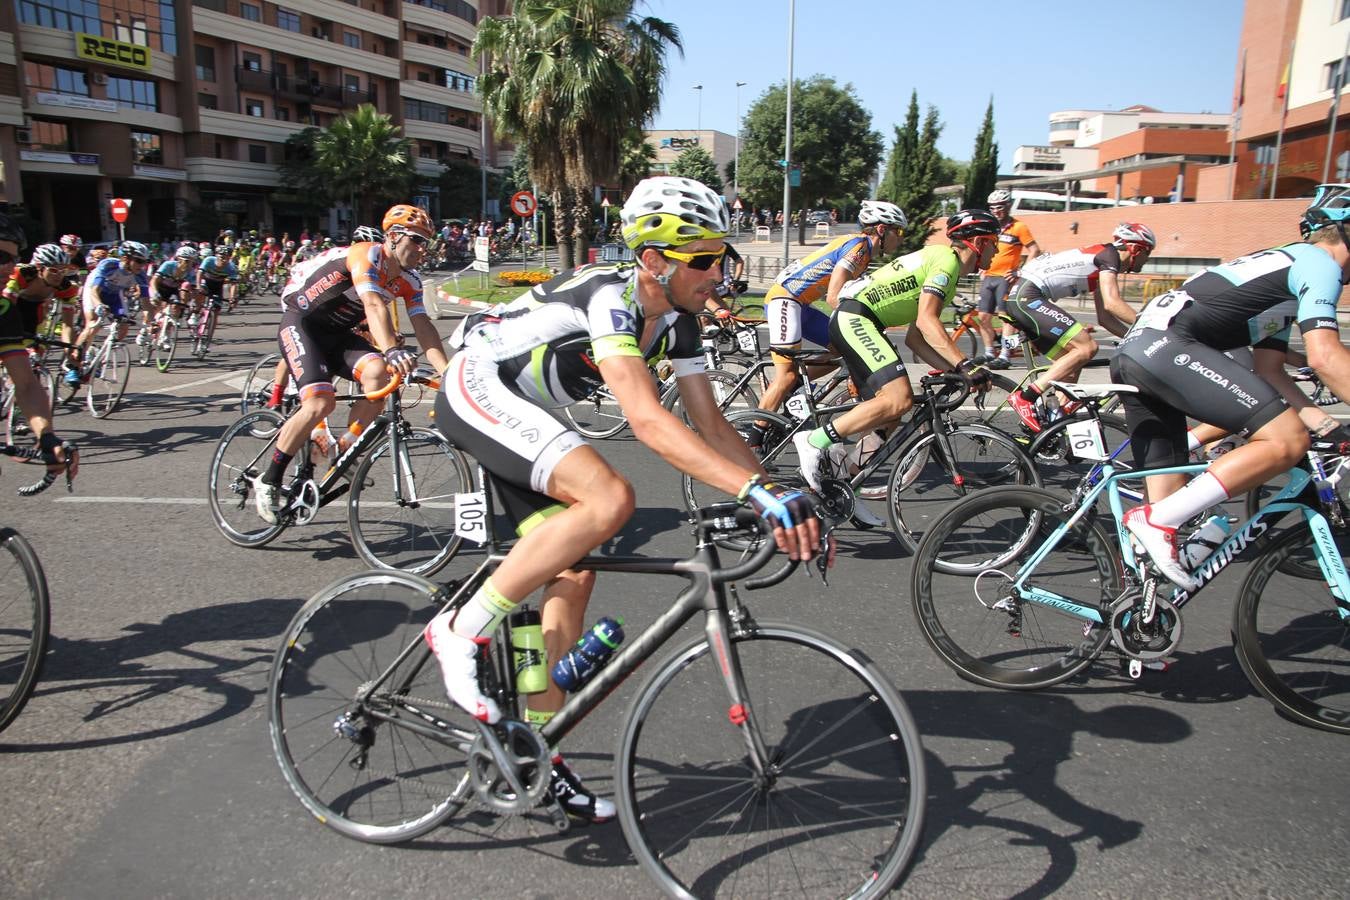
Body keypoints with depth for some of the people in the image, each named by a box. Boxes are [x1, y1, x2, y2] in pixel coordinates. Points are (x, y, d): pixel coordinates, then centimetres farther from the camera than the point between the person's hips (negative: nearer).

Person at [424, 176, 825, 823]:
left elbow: (711, 424, -1)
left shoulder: (676, 321, -2)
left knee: (574, 572, 0)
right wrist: (759, 492, -46)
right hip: (476, 388, -9)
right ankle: (461, 632, -17)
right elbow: (646, 420, -40)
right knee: (609, 499, -30)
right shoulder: (609, 296, -28)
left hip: (523, 415, 9)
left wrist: (785, 499, -11)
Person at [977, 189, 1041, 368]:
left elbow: (1035, 250, -5)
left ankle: (1004, 356, -9)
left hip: (1005, 278, -6)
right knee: (983, 316, 5)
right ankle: (989, 352, 17)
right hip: (988, 278, 6)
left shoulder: (1018, 227, -4)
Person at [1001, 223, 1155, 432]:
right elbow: (1112, 303, -18)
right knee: (1087, 347, -16)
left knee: (1070, 368, 11)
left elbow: (1105, 318, 26)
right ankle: (1025, 397, -18)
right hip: (1028, 297, -11)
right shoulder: (1109, 254, -4)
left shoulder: (1103, 267, 24)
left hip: (1019, 299, 11)